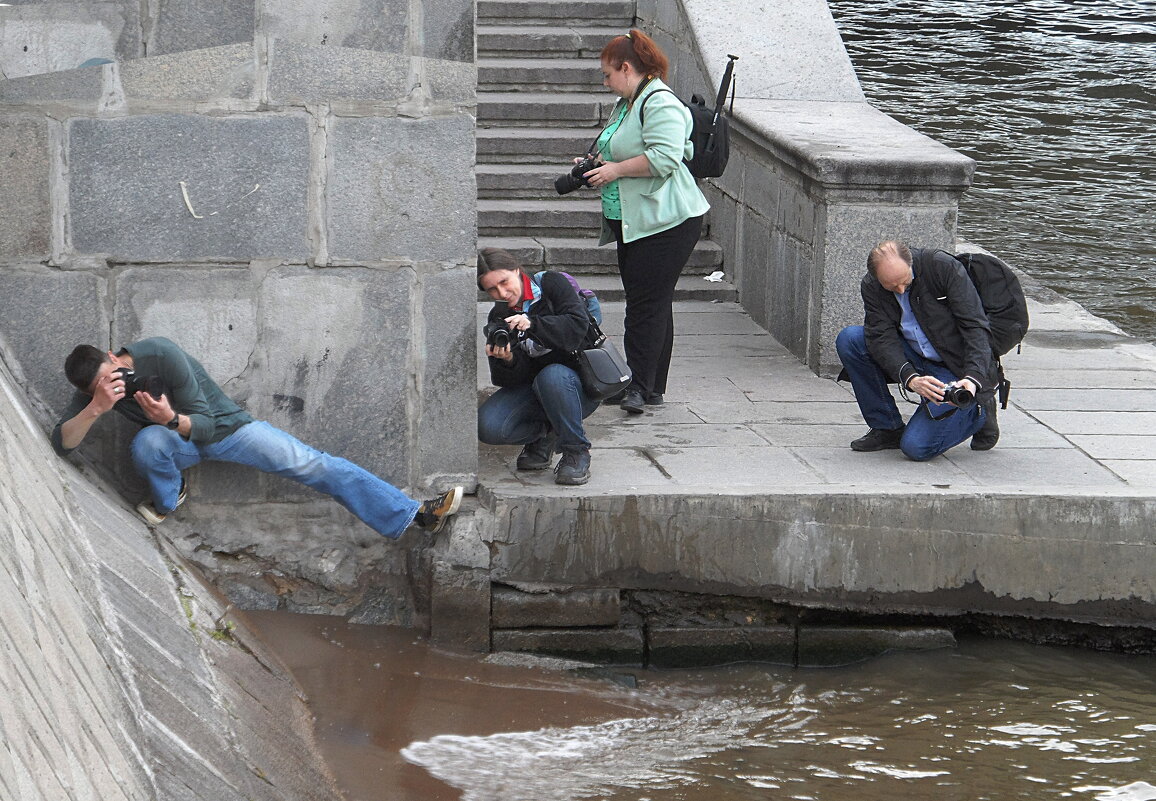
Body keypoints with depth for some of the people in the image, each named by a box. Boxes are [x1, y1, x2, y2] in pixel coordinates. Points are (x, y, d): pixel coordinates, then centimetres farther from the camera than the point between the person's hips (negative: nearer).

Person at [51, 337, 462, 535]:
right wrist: (96, 409, -44)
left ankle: (415, 514, -19)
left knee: (312, 464, -17)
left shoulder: (160, 355, -28)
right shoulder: (96, 388, -18)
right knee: (146, 443, -36)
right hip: (178, 443, 2)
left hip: (224, 425, -2)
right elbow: (61, 442, -27)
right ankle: (168, 498, -1)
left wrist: (171, 419, -44)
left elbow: (204, 424, -22)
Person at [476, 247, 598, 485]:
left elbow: (578, 325, -22)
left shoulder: (552, 284, -6)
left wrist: (533, 324, -34)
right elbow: (508, 380, -5)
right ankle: (543, 436, 7)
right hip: (532, 390, 4)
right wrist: (507, 360, -28)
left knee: (552, 376, -39)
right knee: (487, 426, -23)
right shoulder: (498, 318, 3)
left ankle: (577, 451, -20)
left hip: (579, 386, -4)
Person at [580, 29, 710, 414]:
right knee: (641, 300, 11)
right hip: (632, 222, 10)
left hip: (664, 222, -10)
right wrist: (597, 165, 14)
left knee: (648, 302, -10)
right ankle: (648, 386, 15)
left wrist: (615, 169, -19)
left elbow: (663, 158, -26)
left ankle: (643, 386, -9)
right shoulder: (625, 104, 18)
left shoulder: (661, 104, -15)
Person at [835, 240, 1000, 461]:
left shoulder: (944, 267, -21)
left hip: (957, 368, -5)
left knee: (916, 447, -20)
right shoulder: (871, 287, -10)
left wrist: (973, 378, -35)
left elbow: (976, 327, -21)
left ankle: (979, 412, 8)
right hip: (915, 363, 5)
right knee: (849, 339, -15)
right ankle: (887, 427, -3)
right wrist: (911, 378, -36)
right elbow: (881, 337, -18)